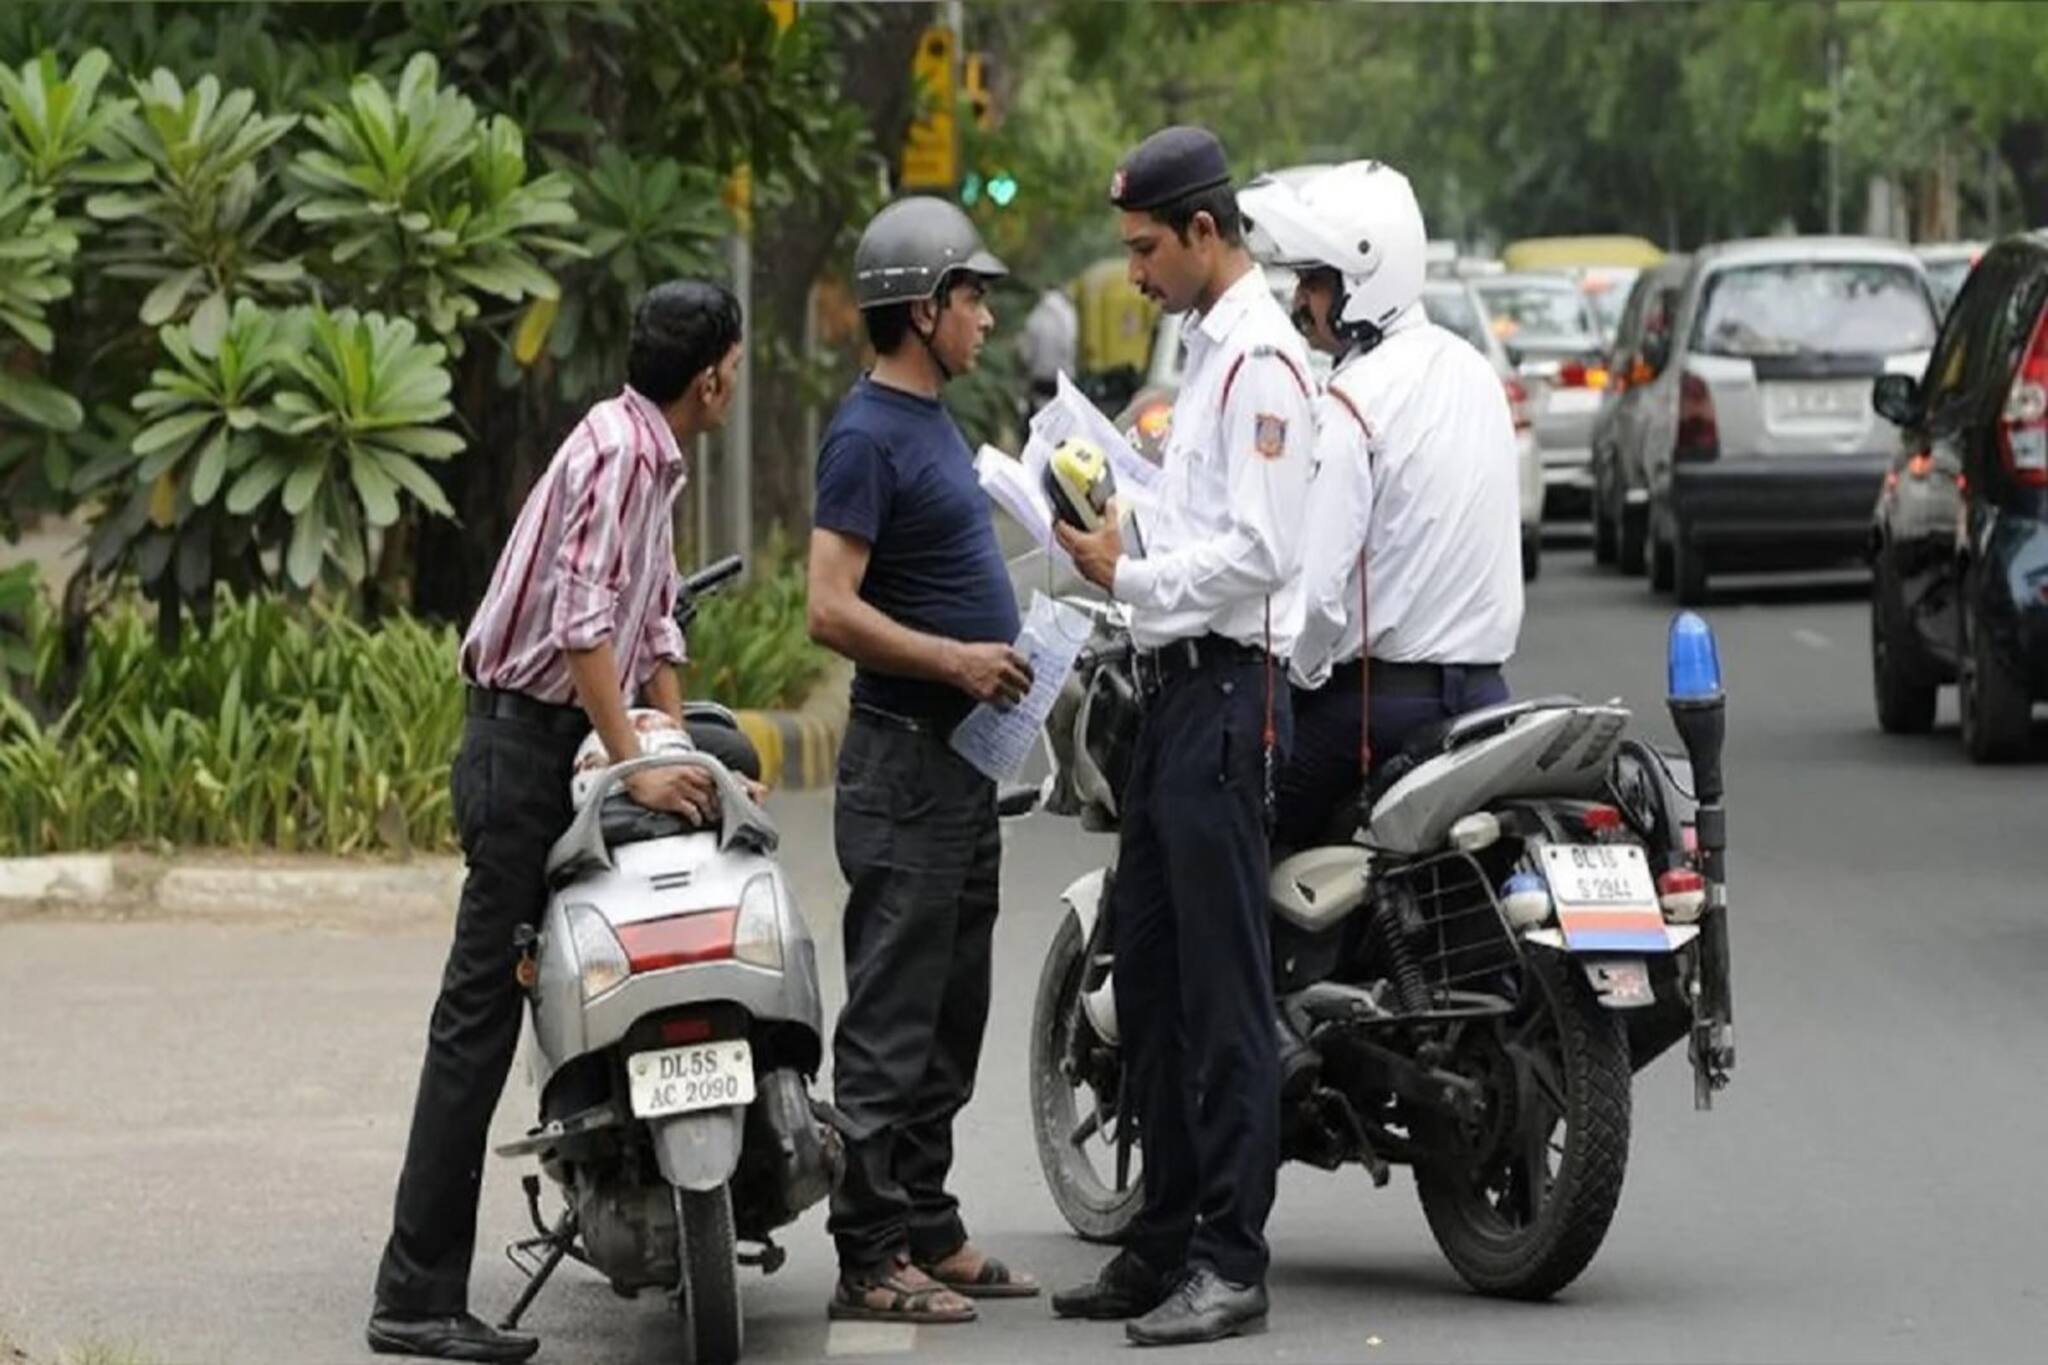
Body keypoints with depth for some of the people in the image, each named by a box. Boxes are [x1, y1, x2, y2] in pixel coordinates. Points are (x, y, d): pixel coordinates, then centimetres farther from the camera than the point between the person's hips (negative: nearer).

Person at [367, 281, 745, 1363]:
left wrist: (686, 756, 13)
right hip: (526, 748, -10)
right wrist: (639, 770, -25)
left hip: (564, 750, 10)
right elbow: (581, 621, -24)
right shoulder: (617, 450, -15)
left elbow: (653, 630, 22)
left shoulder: (654, 460, 17)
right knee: (480, 1017, -11)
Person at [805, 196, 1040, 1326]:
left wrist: (1000, 646, 14)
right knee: (892, 1022, -7)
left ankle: (929, 1232, 21)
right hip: (905, 761, -10)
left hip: (962, 760, 10)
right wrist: (952, 659, -23)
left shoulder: (930, 421, 16)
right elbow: (832, 610, -21)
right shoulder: (869, 434, -14)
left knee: (948, 1021, 14)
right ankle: (872, 1257, -6)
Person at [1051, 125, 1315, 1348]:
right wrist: (1128, 556, 12)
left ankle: (1233, 1261, -8)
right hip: (1177, 686, 11)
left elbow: (1258, 552, -21)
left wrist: (1133, 578, -15)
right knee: (1150, 978, 14)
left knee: (1224, 990, -9)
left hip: (1228, 688, -11)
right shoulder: (1207, 346, 19)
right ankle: (1168, 1242, 21)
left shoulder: (1262, 358, -14)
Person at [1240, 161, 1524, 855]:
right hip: (1483, 685, 8)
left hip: (1377, 695, -8)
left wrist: (1294, 680, -5)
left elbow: (1312, 591, -22)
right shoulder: (1474, 373, 12)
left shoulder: (1352, 406, -15)